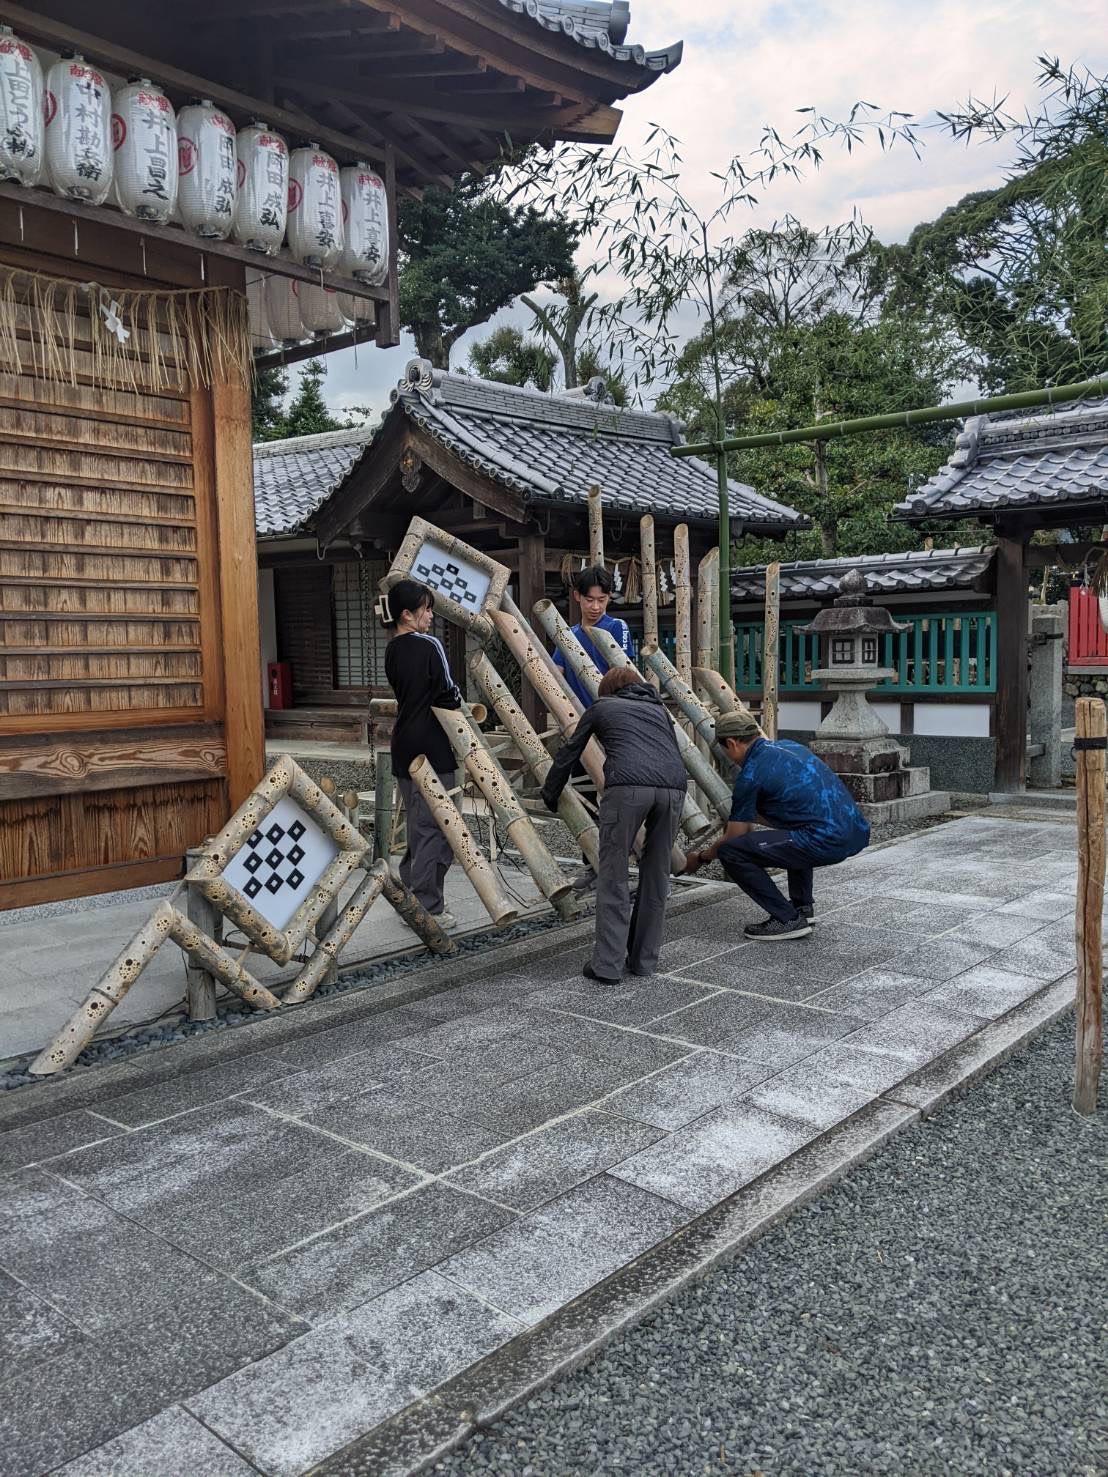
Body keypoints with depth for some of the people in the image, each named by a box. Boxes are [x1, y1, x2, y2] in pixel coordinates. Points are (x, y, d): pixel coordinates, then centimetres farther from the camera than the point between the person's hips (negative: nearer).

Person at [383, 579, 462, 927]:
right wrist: (459, 700, 8)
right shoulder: (429, 645, -12)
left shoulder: (392, 650, 11)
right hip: (431, 747, -8)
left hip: (403, 747, 8)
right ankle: (427, 908, 0)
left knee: (417, 825, 18)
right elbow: (447, 696, -14)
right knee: (436, 827, -2)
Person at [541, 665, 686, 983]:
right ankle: (644, 960, 21)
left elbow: (569, 752, 32)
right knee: (656, 875, 15)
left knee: (613, 876, 3)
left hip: (627, 786, -4)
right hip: (673, 787, 4)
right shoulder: (658, 709, 34)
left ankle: (607, 965, 1)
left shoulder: (601, 707, 27)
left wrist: (549, 795, 46)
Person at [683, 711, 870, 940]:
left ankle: (788, 919, 0)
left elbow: (732, 839, 7)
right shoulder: (787, 746, 20)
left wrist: (700, 858, 26)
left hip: (828, 842, -9)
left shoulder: (750, 774, -3)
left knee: (731, 852, -6)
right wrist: (748, 821, 49)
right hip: (858, 833, 9)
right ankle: (803, 906, 30)